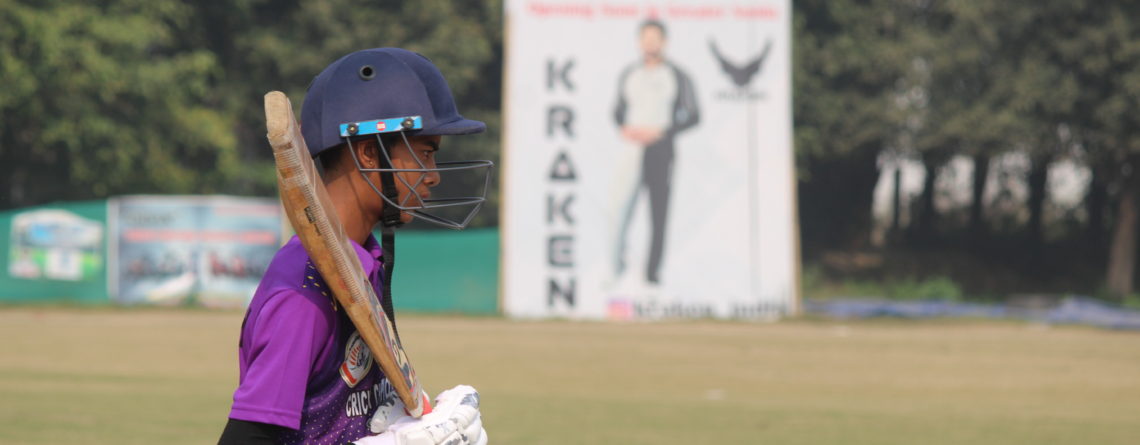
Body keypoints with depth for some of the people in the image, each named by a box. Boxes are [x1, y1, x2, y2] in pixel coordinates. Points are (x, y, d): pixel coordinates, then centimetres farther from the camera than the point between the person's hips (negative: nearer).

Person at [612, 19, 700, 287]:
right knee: (620, 211, -9)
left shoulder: (676, 77, 3)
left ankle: (652, 274, 3)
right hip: (631, 151, 2)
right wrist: (624, 129, -2)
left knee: (659, 216, -2)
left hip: (661, 151, -2)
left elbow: (693, 116, 0)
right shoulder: (629, 75, 13)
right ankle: (616, 272, -4)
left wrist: (660, 132, -11)